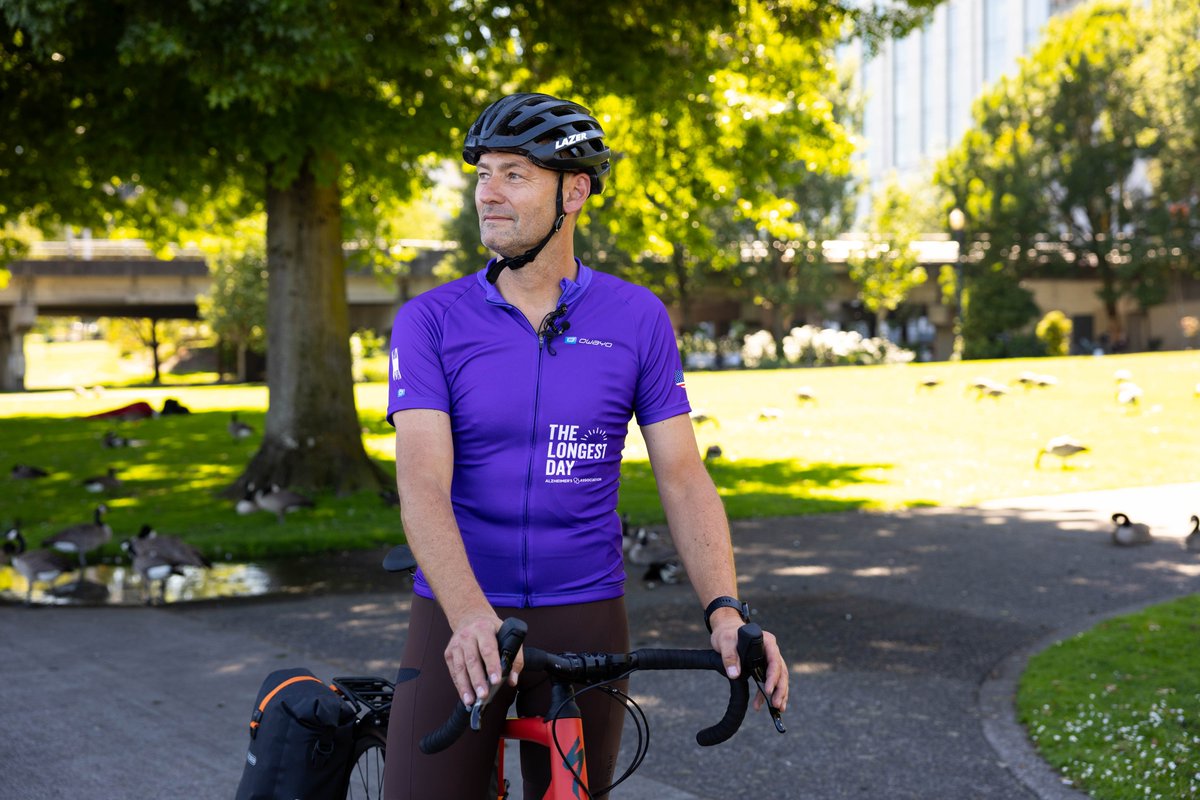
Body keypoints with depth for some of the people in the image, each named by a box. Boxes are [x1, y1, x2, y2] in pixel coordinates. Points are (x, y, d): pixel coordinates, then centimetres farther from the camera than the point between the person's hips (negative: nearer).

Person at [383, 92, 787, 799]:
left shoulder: (636, 318, 0)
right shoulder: (430, 321, -4)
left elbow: (683, 477, -3)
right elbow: (423, 481, -16)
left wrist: (727, 610, -19)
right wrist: (472, 615, -33)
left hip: (585, 617, 1)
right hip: (462, 620, -1)